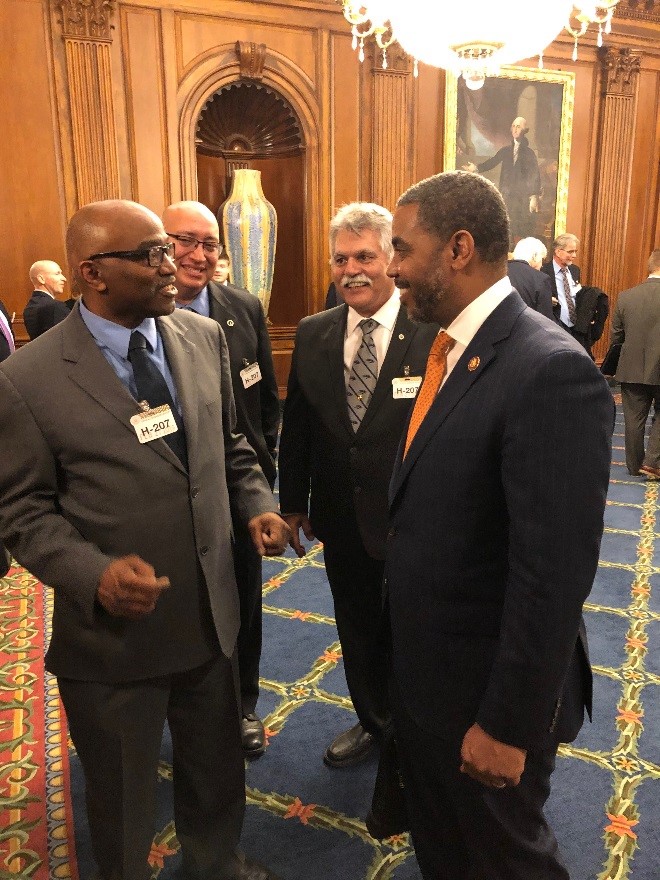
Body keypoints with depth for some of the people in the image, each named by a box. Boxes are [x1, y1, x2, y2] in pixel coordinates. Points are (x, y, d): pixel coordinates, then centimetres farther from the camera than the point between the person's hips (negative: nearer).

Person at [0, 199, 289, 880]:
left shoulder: (205, 338, -1)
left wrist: (257, 503, -7)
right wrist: (95, 574, -25)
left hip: (210, 615, 5)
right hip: (111, 635, -4)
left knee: (217, 774, 28)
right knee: (122, 805, 22)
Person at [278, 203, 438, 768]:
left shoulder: (434, 333, -15)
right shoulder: (312, 334, 0)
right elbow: (296, 425, 6)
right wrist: (293, 502, 8)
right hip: (341, 522, 5)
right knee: (357, 631, 22)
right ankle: (373, 722, 48)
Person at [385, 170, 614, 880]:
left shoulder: (550, 370, -26)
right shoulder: (449, 348, 2)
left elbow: (555, 574, -26)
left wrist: (508, 725, -19)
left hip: (485, 684, -8)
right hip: (423, 662, 8)